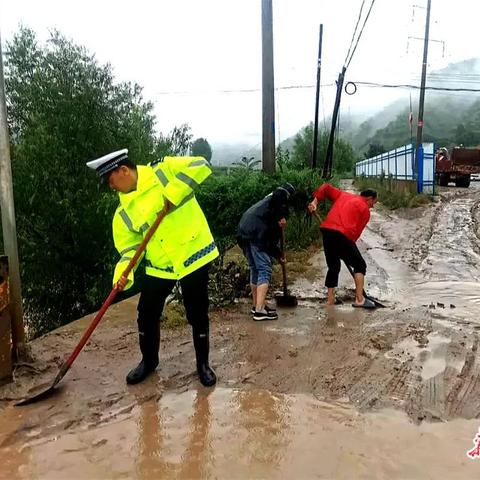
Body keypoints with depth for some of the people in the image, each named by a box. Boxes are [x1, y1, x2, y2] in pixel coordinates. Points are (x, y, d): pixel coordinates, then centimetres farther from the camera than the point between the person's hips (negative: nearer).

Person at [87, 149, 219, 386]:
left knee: (198, 315, 6)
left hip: (193, 255, -4)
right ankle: (149, 360, 36)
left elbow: (199, 166, -18)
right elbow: (129, 246, 3)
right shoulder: (124, 212, 4)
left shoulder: (162, 170, -8)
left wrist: (172, 194, -26)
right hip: (159, 266, 5)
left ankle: (203, 363, 27)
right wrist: (123, 273, -16)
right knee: (147, 314, 11)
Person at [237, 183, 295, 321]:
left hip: (243, 232, 9)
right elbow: (281, 192, -15)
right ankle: (259, 310, -6)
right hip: (255, 233, -9)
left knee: (255, 269, 20)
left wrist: (278, 255, 41)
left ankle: (257, 305, 30)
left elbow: (271, 241, 36)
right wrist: (282, 216, -3)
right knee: (265, 270, -3)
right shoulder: (282, 194, 15)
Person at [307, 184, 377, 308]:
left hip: (326, 229, 6)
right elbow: (356, 231, 3)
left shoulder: (344, 195, 25)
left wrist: (315, 202, 15)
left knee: (333, 266, 19)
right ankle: (359, 299, 4)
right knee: (360, 265, 8)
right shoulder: (365, 210, 9)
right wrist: (350, 244, 10)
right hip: (342, 234, -6)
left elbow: (326, 188, 22)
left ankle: (330, 299, 21)